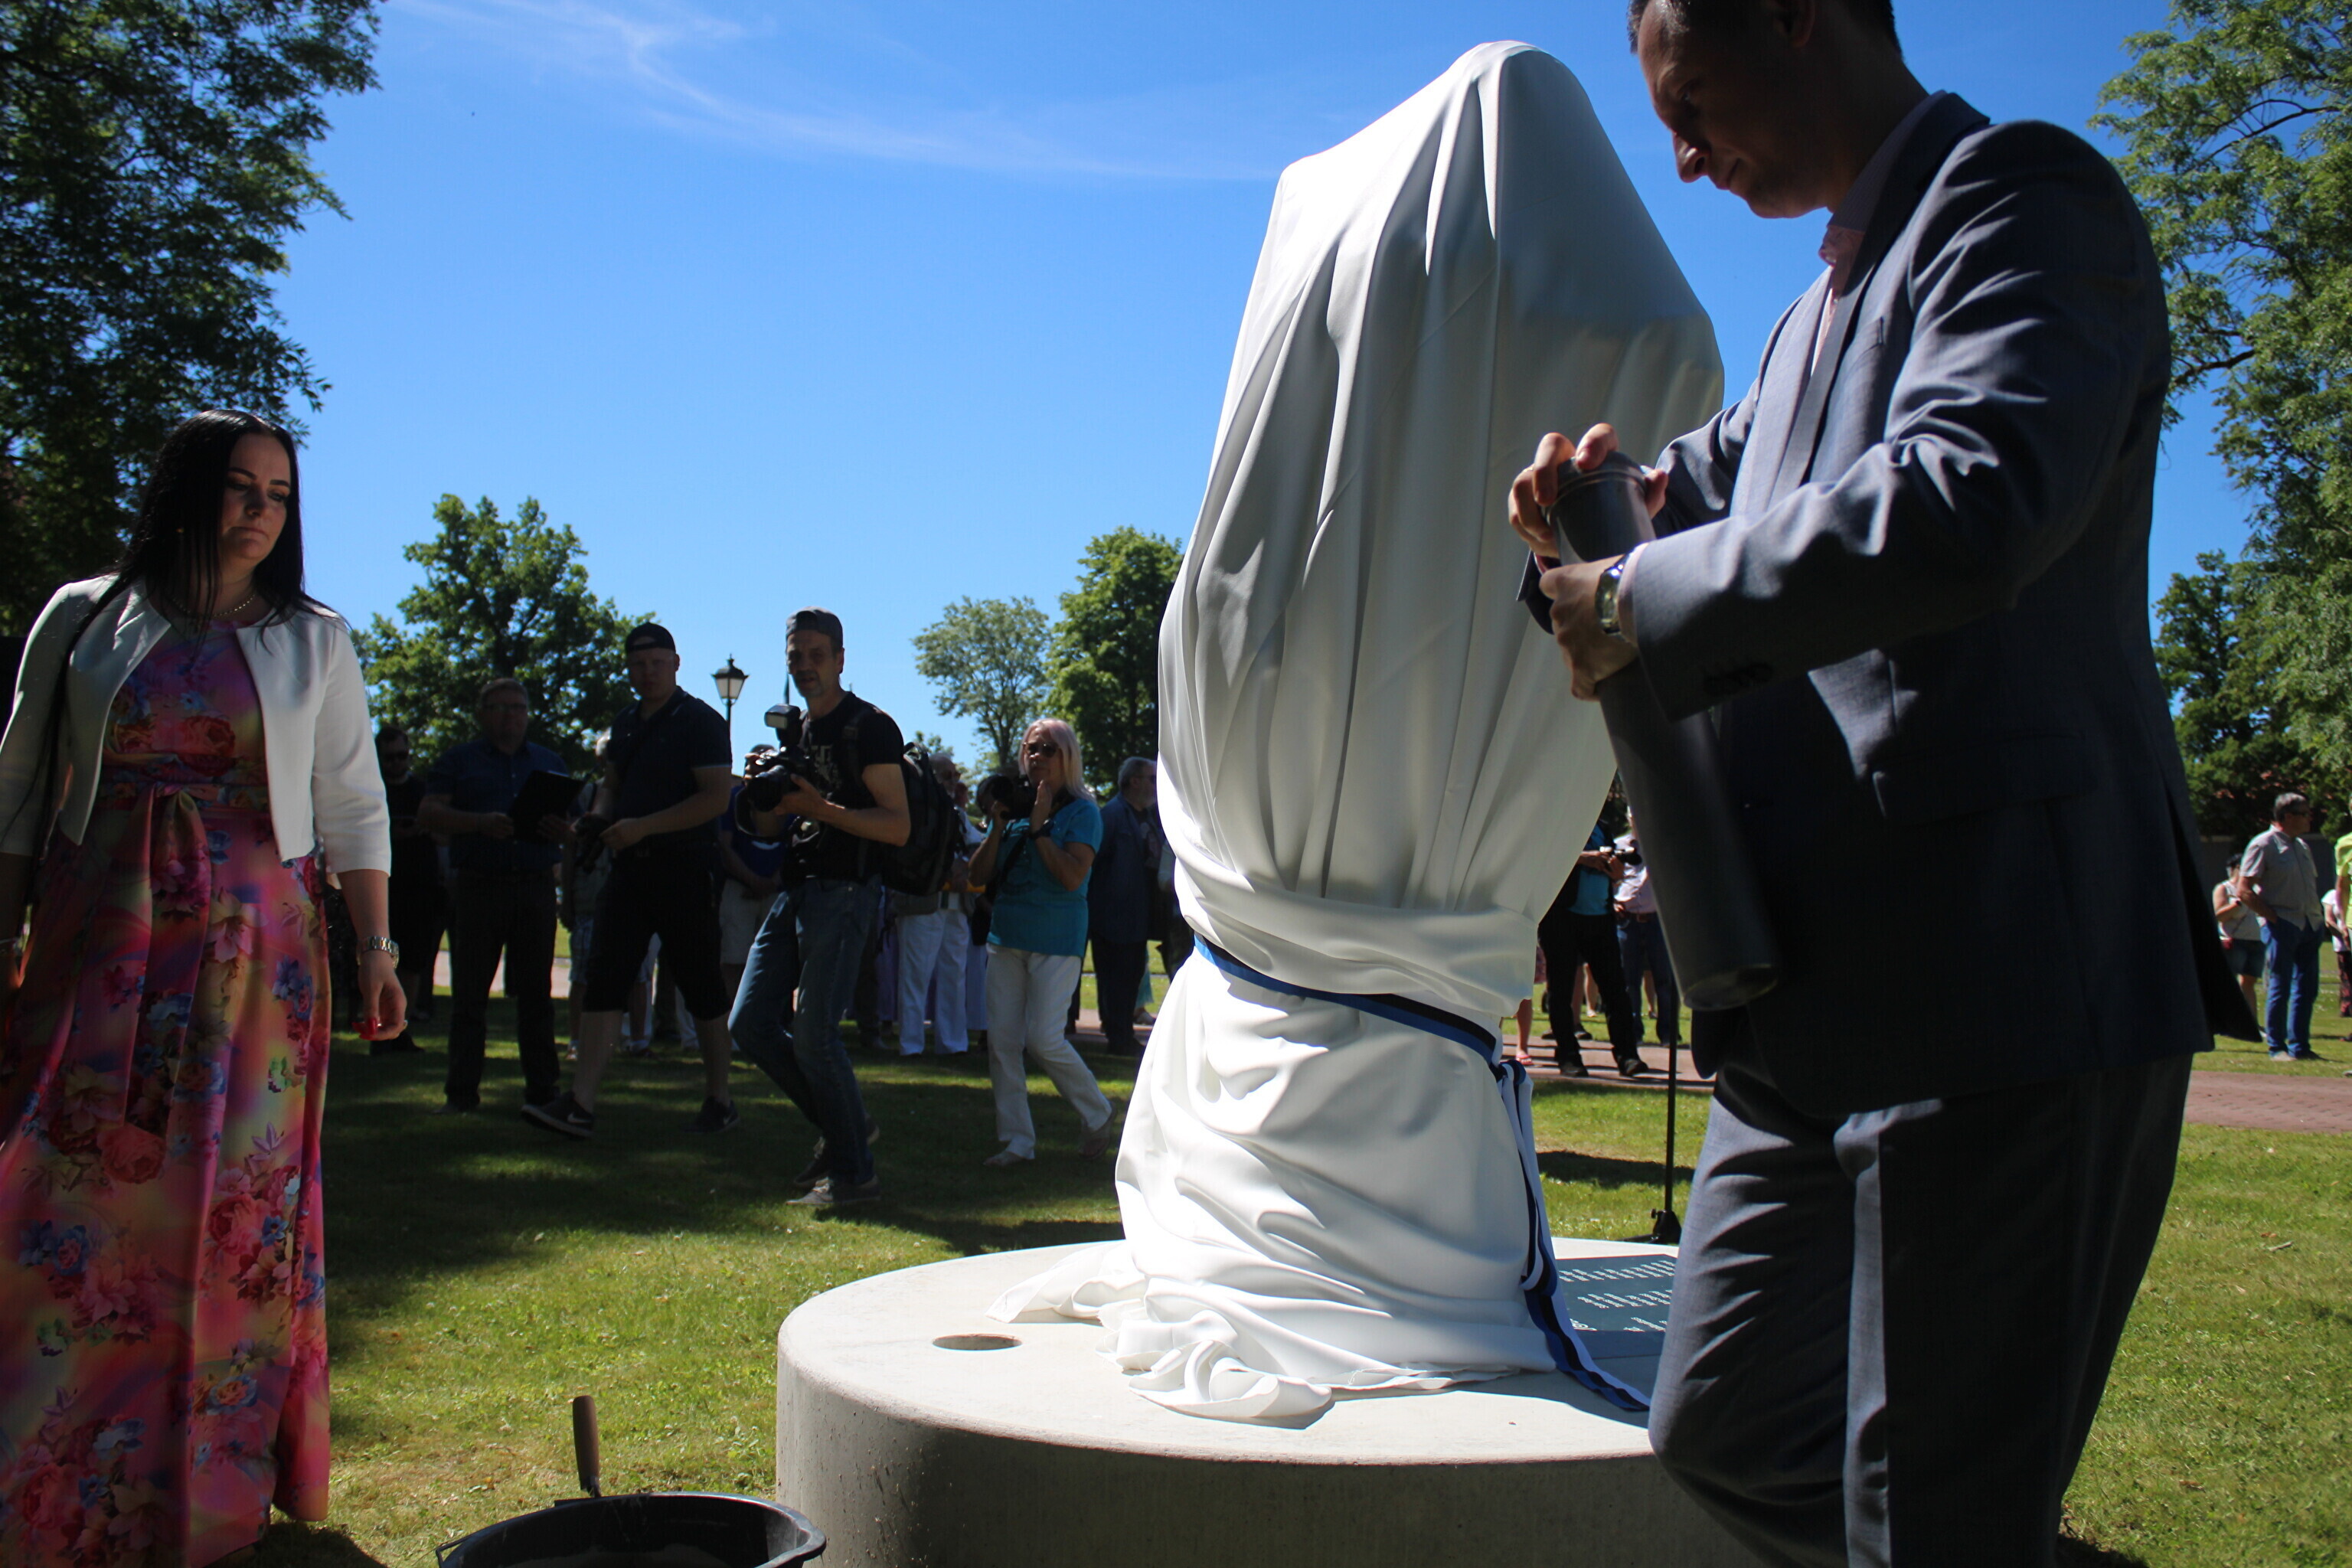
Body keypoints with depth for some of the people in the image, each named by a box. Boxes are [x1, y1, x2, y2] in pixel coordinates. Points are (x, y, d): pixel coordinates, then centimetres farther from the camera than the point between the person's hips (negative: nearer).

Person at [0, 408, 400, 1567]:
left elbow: (353, 806, 7)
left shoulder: (312, 640, 9)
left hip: (253, 952, 0)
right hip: (96, 949, 0)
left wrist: (376, 945, -2)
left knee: (236, 1202, 0)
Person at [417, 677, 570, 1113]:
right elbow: (429, 812, 0)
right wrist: (480, 823, -16)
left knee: (536, 992, 4)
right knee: (469, 993, 0)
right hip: (477, 886, -1)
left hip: (536, 886, 2)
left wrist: (562, 829, -8)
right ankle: (462, 1090, 6)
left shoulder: (550, 763, 18)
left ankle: (543, 1088, 9)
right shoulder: (459, 759, 12)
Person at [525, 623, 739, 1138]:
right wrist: (595, 821, 3)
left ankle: (720, 1101, 15)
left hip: (685, 868, -7)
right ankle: (579, 1104, -6)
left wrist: (643, 826, -21)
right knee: (604, 980, -3)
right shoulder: (626, 723, 16)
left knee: (702, 988, 3)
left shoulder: (700, 722, -7)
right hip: (630, 867, 7)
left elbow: (717, 798, -16)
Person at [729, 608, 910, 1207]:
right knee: (752, 1023, 4)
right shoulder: (795, 732, 20)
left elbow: (898, 826, -13)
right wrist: (763, 794, 1)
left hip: (844, 893, -8)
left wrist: (819, 807, -22)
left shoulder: (870, 727, -5)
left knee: (814, 1032, -12)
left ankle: (853, 1173, 0)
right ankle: (840, 1127, 18)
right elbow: (768, 828, 23)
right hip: (795, 890, 9)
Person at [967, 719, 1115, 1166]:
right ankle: (1017, 1142, 11)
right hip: (1006, 936, 6)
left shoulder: (1081, 812, -4)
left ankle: (1097, 1116, 14)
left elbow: (1072, 876, -18)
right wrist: (999, 827, -6)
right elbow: (979, 874, 7)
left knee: (1043, 1039, -9)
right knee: (1001, 1041, 2)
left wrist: (1039, 827, -16)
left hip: (1056, 940, -6)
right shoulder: (1015, 804, 10)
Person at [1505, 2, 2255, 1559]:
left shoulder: (2026, 196, -7)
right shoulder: (1828, 302, 23)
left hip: (1996, 969, -10)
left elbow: (1966, 507, -25)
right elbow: (1744, 474, 38)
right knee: (1723, 1431, 15)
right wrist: (1632, 485, 12)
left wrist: (1643, 603, -14)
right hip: (1824, 998, 10)